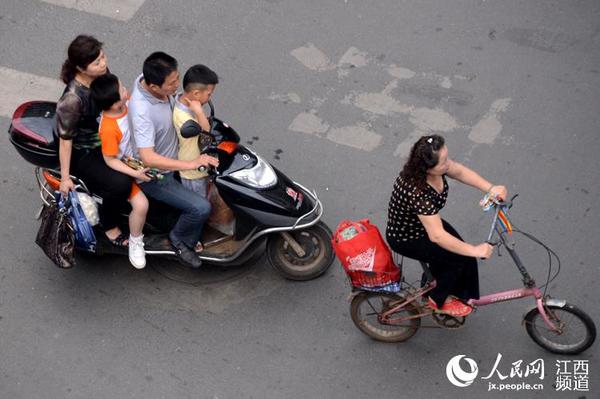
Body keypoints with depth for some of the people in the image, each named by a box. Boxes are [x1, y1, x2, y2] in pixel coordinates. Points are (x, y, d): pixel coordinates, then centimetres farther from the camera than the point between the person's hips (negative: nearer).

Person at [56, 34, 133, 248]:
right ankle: (109, 225, 2)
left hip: (109, 137, 8)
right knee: (120, 184, -26)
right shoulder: (72, 99, -33)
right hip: (85, 153, -8)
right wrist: (65, 178, -18)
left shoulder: (102, 72, -13)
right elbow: (65, 139, -23)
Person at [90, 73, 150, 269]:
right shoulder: (109, 129, -35)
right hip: (124, 168, -8)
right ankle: (135, 242, 5)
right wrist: (135, 174, -28)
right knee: (141, 204, -21)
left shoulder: (128, 103, -15)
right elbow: (110, 160, -24)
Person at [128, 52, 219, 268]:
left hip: (170, 156, 9)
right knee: (201, 208, -19)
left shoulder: (149, 79, -12)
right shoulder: (141, 110, -38)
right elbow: (148, 158, -43)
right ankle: (179, 239, 14)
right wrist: (190, 164, -42)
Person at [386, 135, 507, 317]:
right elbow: (437, 236, -41)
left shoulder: (431, 165, -20)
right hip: (406, 239, -8)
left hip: (424, 222, 8)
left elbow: (459, 171, -4)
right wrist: (475, 250, -35)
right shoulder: (418, 193, -42)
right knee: (460, 258, -9)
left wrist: (491, 188, -16)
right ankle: (438, 300, 16)